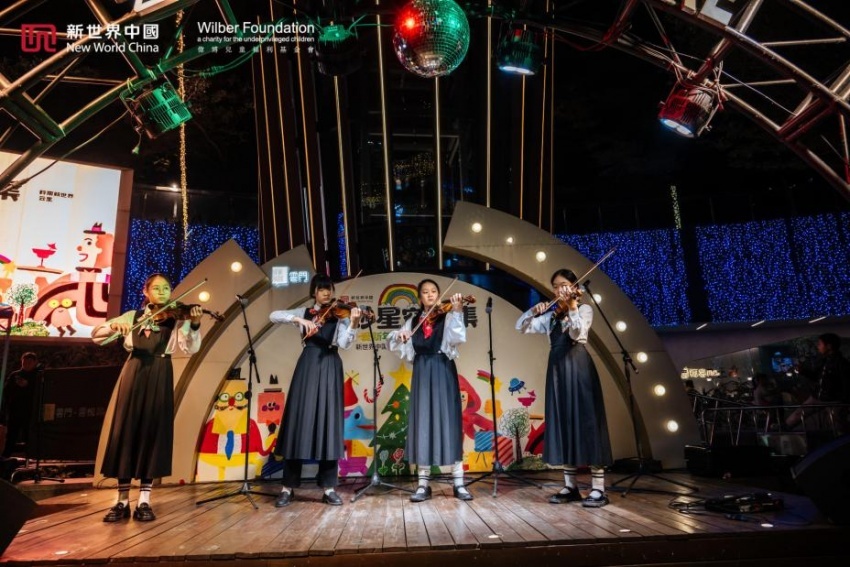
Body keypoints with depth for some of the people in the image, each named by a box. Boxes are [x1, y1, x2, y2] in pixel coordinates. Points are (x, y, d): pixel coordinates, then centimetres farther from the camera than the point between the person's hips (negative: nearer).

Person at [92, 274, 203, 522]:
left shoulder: (177, 319, 6)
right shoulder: (132, 316, 13)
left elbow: (190, 348, -10)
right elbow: (96, 335, 7)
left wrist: (195, 326, -29)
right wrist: (114, 326, -14)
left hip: (159, 378, -2)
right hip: (133, 374, 2)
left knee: (152, 432, -1)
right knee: (125, 430, 2)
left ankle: (144, 500, 7)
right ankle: (122, 501, 11)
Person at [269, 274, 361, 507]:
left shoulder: (340, 314, 6)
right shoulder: (304, 312, 12)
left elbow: (343, 344, -8)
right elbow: (274, 316, -2)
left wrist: (353, 324, -26)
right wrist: (299, 319, -17)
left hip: (329, 367, -1)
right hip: (307, 366, 1)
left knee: (328, 422, -2)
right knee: (299, 420, -2)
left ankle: (329, 488, 5)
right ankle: (288, 487, 7)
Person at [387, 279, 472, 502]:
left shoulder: (446, 316, 3)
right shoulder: (413, 321, 13)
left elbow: (457, 337, -15)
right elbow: (392, 342, 12)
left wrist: (457, 311, -27)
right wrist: (399, 336, -10)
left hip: (443, 372, -3)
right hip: (421, 373, 3)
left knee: (448, 421, -3)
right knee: (422, 424, 3)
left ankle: (458, 483, 4)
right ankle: (423, 484, 9)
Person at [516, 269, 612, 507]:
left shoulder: (584, 309, 4)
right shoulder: (550, 315, 17)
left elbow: (577, 333, -15)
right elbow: (521, 327, 9)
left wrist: (572, 307, -24)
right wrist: (534, 311, -7)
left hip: (578, 367, -5)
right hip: (557, 369, 5)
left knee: (585, 421, -8)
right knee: (562, 424, 4)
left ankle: (598, 489, -4)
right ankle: (570, 486, 11)